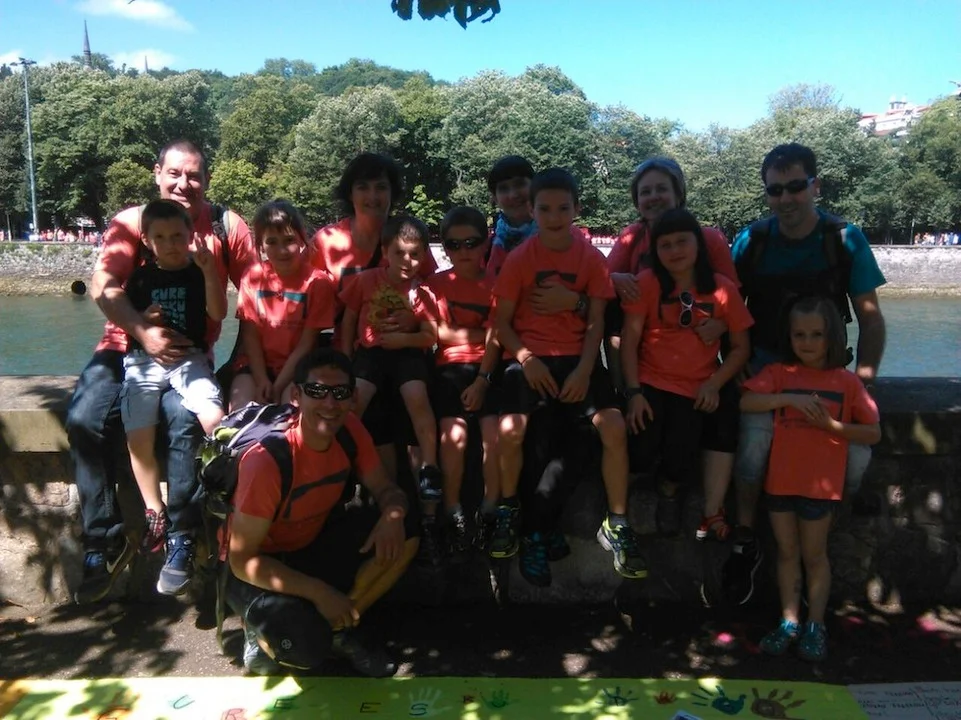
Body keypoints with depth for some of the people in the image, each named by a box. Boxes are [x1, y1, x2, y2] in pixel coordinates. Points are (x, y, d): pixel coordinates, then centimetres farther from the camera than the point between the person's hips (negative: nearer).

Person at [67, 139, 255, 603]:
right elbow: (103, 286, -8)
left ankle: (181, 542, -13)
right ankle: (103, 543, -7)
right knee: (86, 419, -22)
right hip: (128, 345, 2)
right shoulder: (132, 222, 3)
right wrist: (144, 332, -22)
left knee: (184, 419, -30)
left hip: (190, 352, -1)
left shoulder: (226, 226, 3)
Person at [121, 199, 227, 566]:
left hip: (190, 357, -1)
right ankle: (154, 512, 4)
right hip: (144, 359, 2)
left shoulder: (199, 273, 3)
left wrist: (209, 271, -23)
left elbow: (219, 313, -12)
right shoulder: (140, 277, 8)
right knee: (138, 437, -15)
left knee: (215, 420, -26)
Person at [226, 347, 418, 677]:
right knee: (307, 647, -31)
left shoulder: (349, 430, -15)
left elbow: (385, 489, -4)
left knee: (406, 533, -15)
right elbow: (243, 560, -26)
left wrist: (394, 514, -28)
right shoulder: (266, 459, -31)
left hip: (316, 544, 6)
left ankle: (338, 629, -1)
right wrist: (318, 591, -32)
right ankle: (266, 631, 5)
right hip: (262, 567, -6)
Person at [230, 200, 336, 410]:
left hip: (297, 368, -2)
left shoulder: (317, 282, -10)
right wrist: (261, 379, -15)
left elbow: (307, 343, -10)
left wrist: (278, 387, -15)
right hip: (258, 364, 2)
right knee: (241, 408, -22)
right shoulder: (253, 278, -2)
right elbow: (250, 334, -2)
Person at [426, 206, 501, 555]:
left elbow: (494, 340, -3)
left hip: (488, 369, 1)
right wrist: (480, 333, -4)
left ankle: (489, 511, -6)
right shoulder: (437, 283, 8)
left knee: (494, 432, -20)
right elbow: (442, 333, -3)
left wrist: (482, 380, -14)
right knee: (454, 434, -21)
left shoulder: (495, 284, 7)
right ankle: (453, 513, -9)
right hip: (450, 368, 0)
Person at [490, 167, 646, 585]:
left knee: (614, 426, -21)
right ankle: (508, 512, 3)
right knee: (510, 429, -26)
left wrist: (584, 369, -13)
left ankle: (616, 524, -1)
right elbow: (501, 322, 0)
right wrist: (526, 358, -16)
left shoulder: (591, 257, 2)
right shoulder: (520, 259, -1)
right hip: (528, 356, -1)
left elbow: (595, 323, 1)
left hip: (576, 358, 1)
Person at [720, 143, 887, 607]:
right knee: (754, 443, -30)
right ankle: (745, 544, -5)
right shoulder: (751, 241, -1)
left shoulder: (846, 240, -1)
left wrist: (865, 377, -9)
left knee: (856, 455, -21)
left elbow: (869, 316, 2)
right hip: (766, 365, -1)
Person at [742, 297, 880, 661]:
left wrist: (831, 425, -15)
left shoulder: (846, 381, -1)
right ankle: (789, 621, 24)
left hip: (820, 483, -2)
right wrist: (790, 398, -24)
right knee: (787, 552, 13)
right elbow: (747, 402, -14)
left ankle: (815, 625, 23)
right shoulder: (779, 373, 1)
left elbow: (873, 433, 0)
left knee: (814, 554, 9)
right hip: (780, 480, 2)